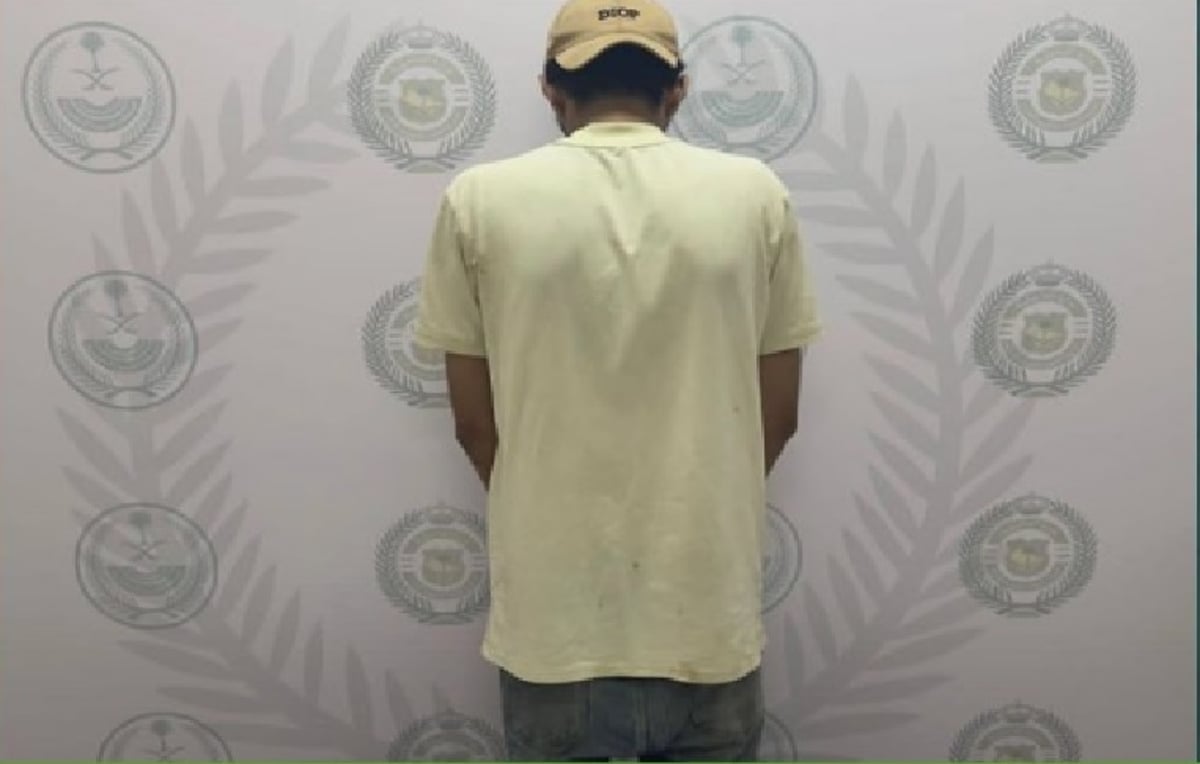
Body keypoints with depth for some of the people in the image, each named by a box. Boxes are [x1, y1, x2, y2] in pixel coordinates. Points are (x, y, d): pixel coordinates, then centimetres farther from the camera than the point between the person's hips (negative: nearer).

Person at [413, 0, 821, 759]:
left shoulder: (481, 199, -7)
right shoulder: (755, 194, -4)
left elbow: (476, 422, 0)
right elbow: (778, 415, 2)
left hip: (555, 618, 0)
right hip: (709, 615, 1)